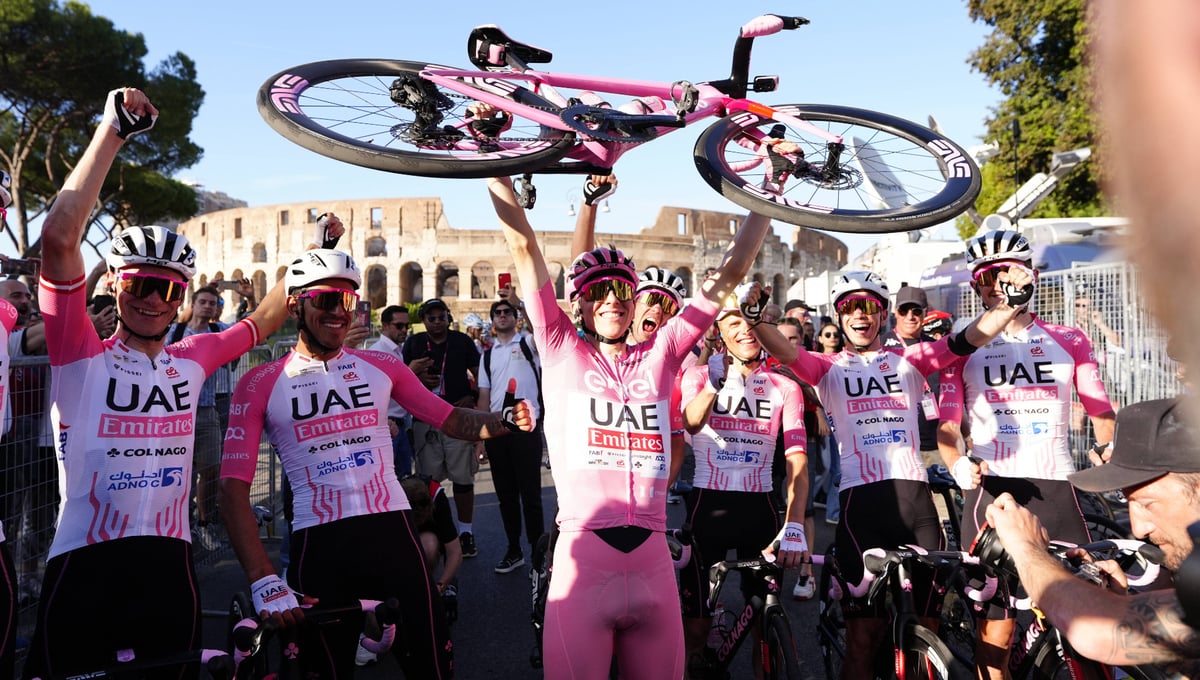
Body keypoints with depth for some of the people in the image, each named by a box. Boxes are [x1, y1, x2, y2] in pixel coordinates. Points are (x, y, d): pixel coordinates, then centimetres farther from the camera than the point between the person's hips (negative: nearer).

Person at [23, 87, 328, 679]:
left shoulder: (190, 359, 6)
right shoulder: (83, 358, -7)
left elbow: (265, 319, 19)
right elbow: (58, 237, -18)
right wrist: (112, 132, -17)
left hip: (169, 568, 4)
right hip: (86, 569, -4)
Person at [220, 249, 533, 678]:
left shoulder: (381, 366, 7)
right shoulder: (260, 384, -1)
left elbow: (451, 420, 8)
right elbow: (234, 486, -7)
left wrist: (503, 420, -13)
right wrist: (263, 580, -17)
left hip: (392, 531, 2)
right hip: (318, 543, -1)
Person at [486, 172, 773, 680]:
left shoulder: (659, 355, 12)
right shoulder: (561, 351, 7)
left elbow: (729, 273, 14)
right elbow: (523, 245, 5)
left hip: (654, 562, 3)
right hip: (581, 558, -2)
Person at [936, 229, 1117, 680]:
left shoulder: (1068, 342, 12)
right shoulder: (964, 349, 7)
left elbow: (1101, 410, 11)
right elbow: (947, 426, 3)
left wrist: (1109, 445, -11)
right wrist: (959, 465, -17)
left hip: (1056, 488, 2)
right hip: (993, 489, -1)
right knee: (997, 624, -2)